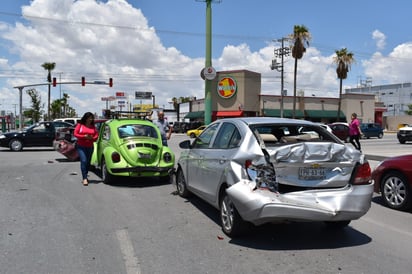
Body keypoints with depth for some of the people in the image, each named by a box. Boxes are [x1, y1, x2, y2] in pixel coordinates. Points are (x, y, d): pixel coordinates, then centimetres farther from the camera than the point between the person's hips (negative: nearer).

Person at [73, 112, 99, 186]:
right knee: (83, 161, -15)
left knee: (88, 162, 8)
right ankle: (84, 178, -16)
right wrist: (84, 136, -17)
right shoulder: (80, 125, 0)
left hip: (90, 147, 4)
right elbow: (75, 133, -4)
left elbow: (96, 135, 8)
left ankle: (85, 176, 25)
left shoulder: (93, 126, 8)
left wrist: (92, 138, -14)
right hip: (81, 147, -3)